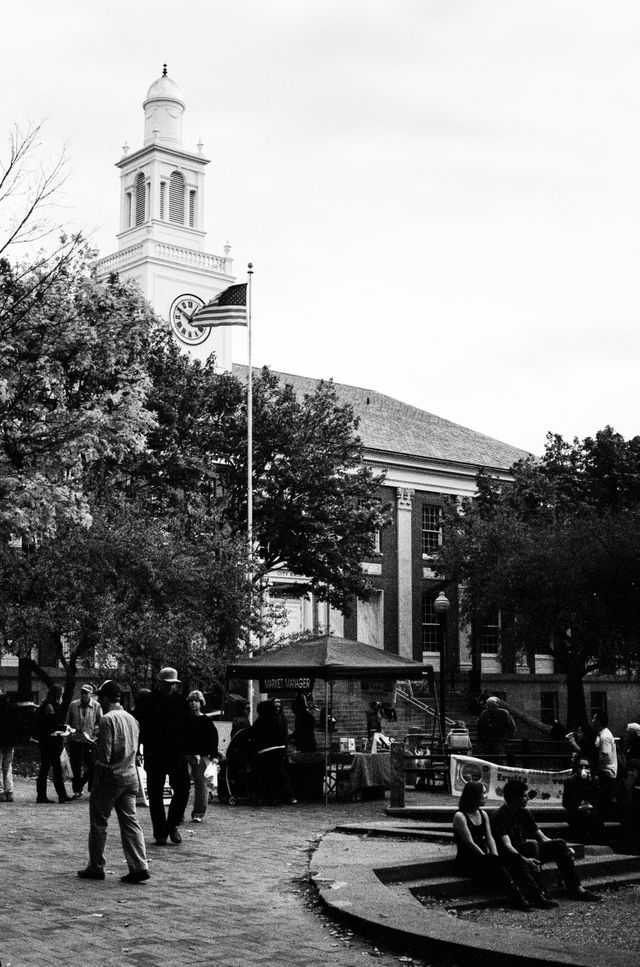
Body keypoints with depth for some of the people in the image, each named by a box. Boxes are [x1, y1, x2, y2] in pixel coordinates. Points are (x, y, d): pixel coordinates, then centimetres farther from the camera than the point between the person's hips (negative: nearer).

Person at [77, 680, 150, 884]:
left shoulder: (107, 720, -14)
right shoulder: (132, 719, 9)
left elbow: (104, 755, -19)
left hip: (110, 775, -6)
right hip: (130, 775, 6)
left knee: (98, 823, 7)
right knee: (130, 821, 6)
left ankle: (96, 867, 15)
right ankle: (139, 867, -1)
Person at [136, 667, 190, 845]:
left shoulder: (180, 701, 5)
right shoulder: (148, 702, -4)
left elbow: (187, 728, 10)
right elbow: (140, 727, -4)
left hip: (177, 755, 2)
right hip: (154, 756, -2)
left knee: (183, 790, -4)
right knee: (155, 795, 4)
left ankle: (173, 825, 17)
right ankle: (160, 834, 14)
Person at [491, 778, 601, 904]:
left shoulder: (524, 813, 9)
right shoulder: (499, 817, -15)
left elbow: (542, 838, 10)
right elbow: (506, 845, -27)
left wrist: (563, 849, -4)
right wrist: (524, 859, -44)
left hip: (527, 853, 7)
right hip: (510, 858, -7)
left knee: (559, 844, -9)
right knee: (531, 844, -35)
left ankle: (575, 889, -11)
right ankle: (539, 894, -42)